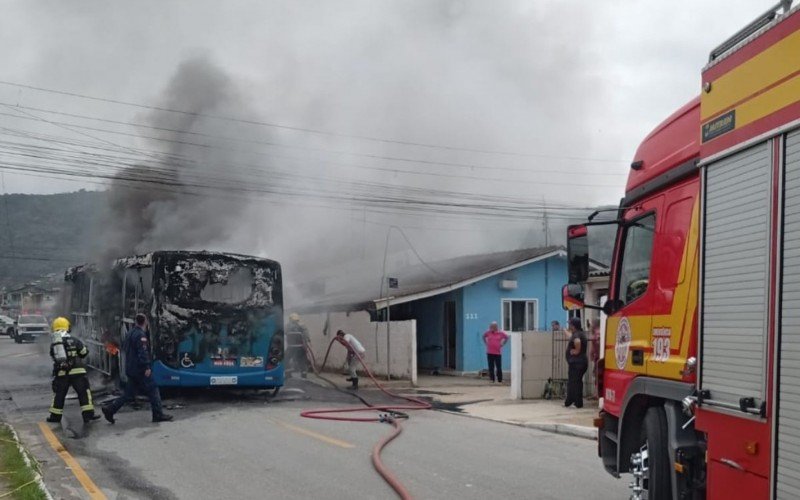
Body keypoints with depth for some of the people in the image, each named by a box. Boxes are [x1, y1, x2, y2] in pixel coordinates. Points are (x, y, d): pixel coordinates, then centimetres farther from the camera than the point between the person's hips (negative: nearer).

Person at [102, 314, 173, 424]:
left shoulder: (129, 333, 13)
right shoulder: (140, 335, -16)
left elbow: (124, 347, 25)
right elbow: (143, 352, -23)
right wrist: (147, 367, -24)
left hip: (130, 368, 9)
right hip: (140, 369, -9)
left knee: (129, 394, 12)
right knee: (153, 390, 0)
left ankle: (110, 409, 6)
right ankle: (158, 415, 3)